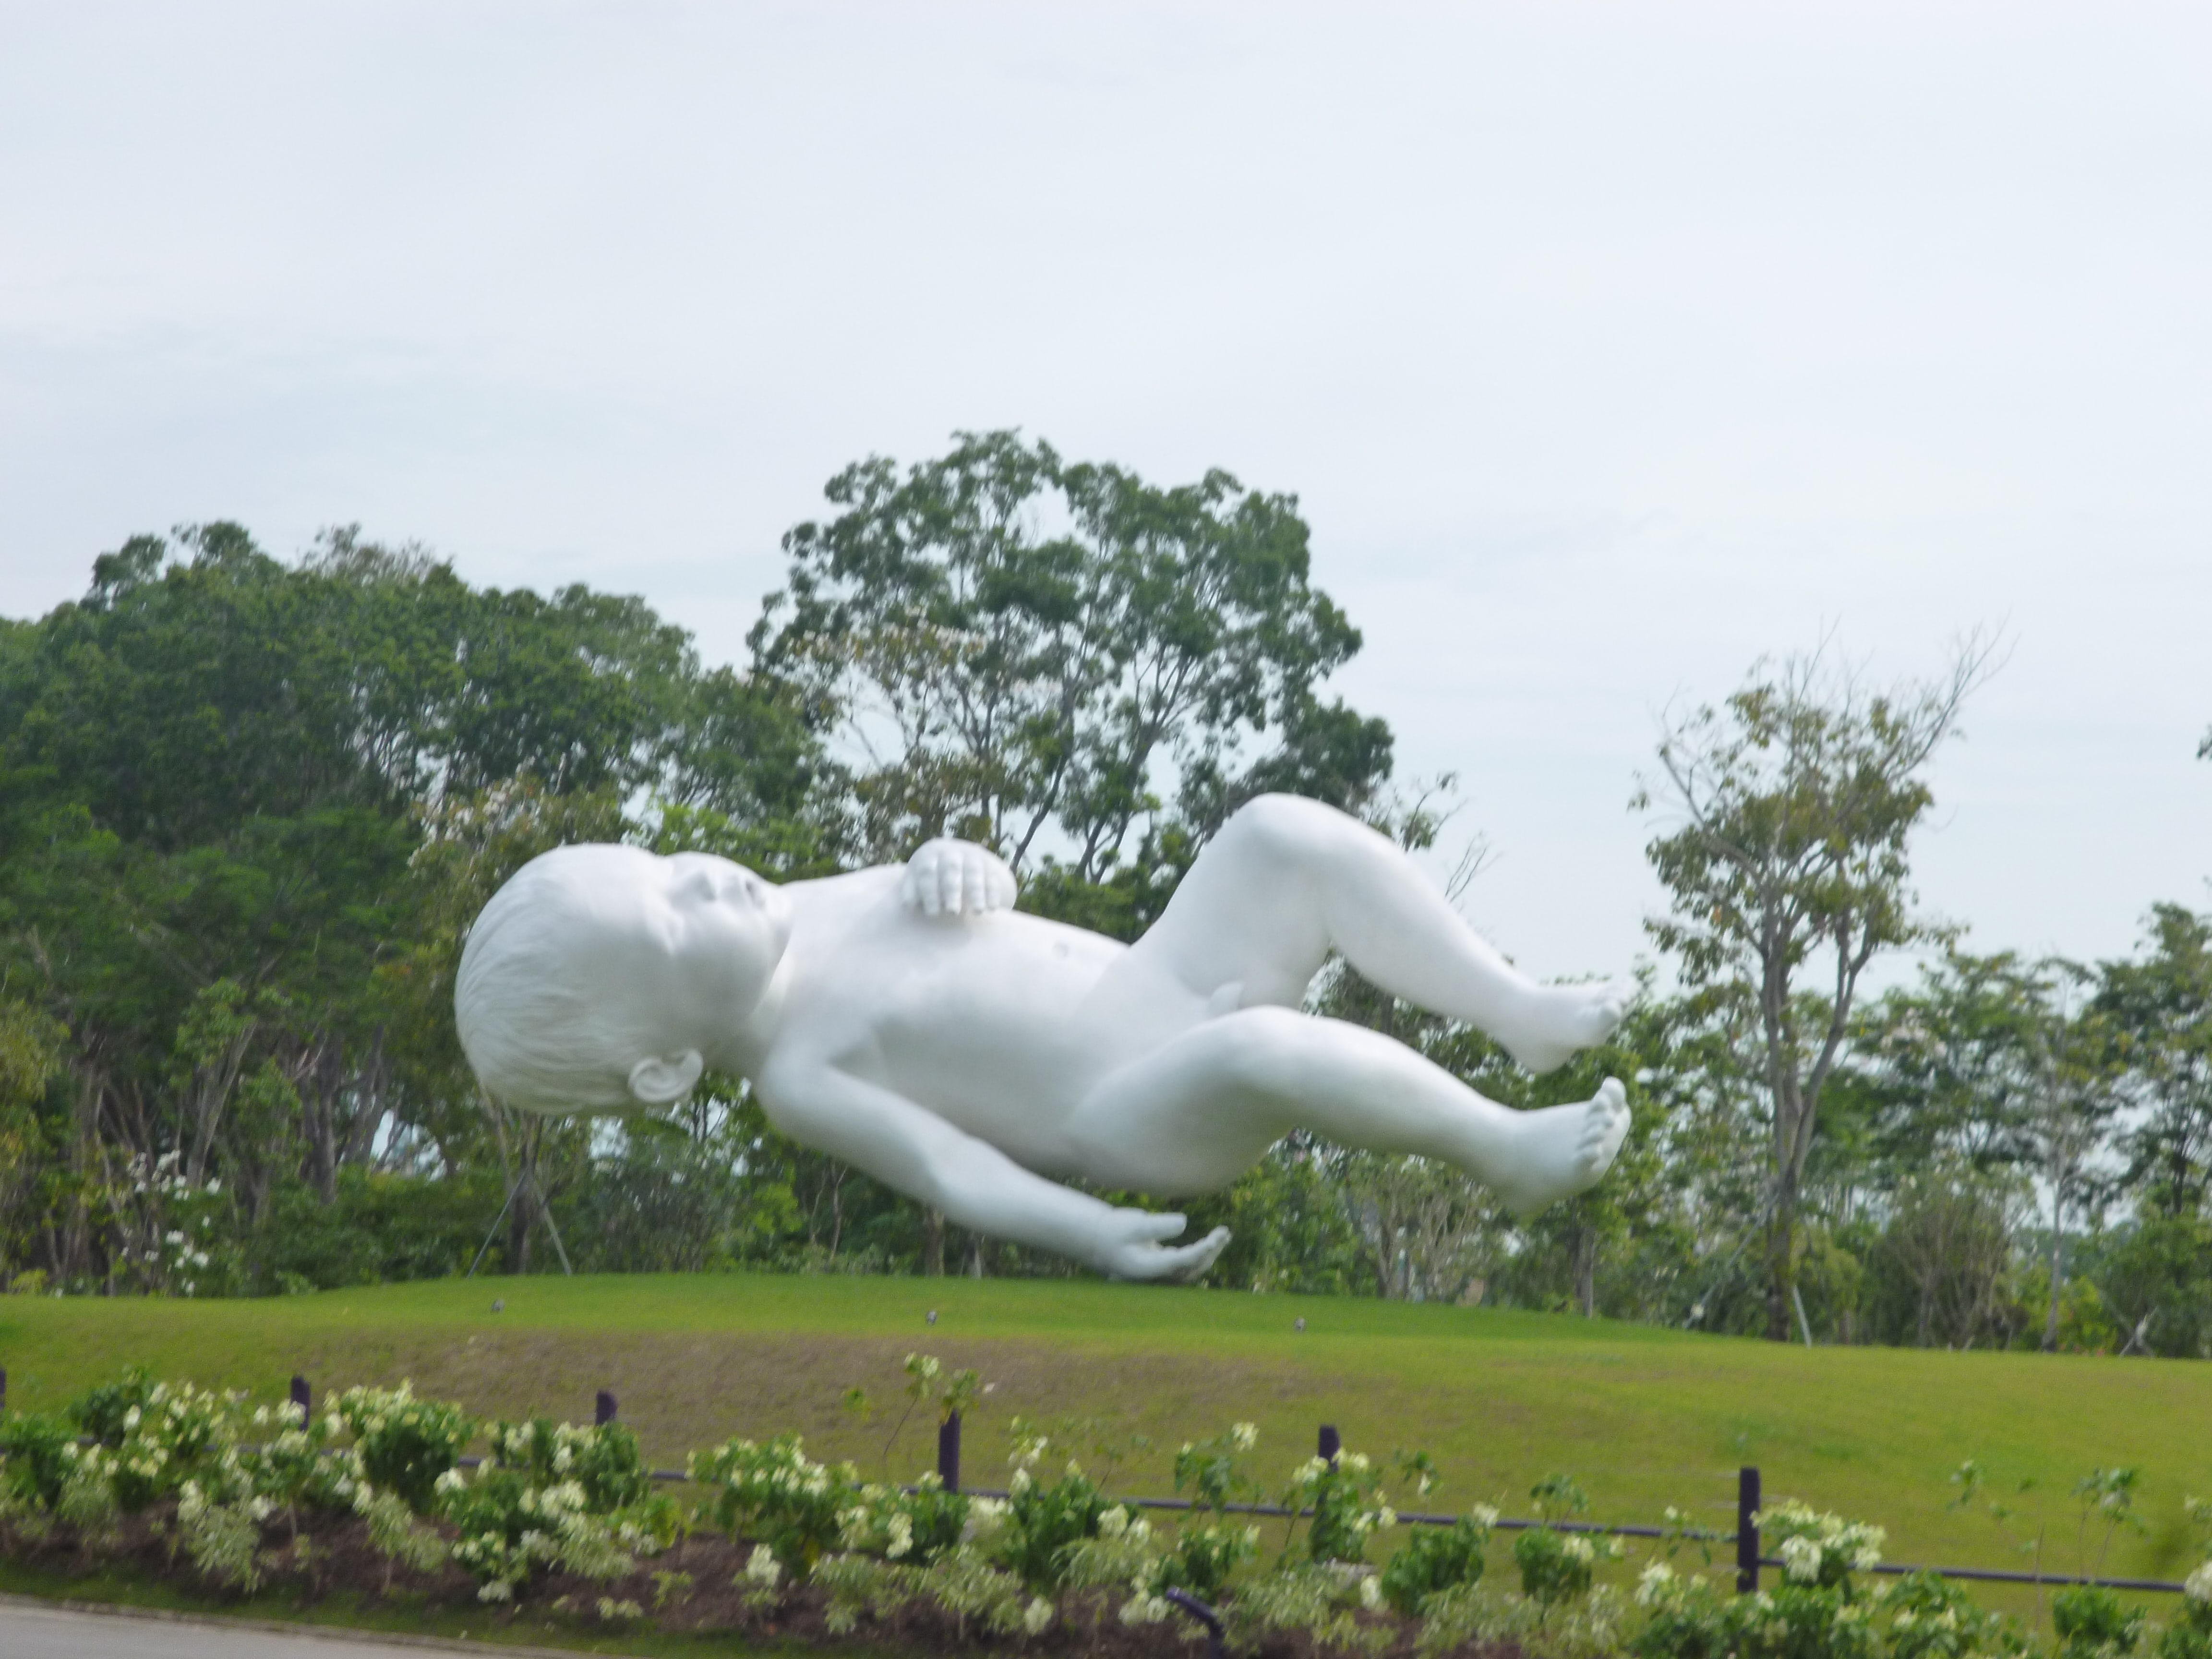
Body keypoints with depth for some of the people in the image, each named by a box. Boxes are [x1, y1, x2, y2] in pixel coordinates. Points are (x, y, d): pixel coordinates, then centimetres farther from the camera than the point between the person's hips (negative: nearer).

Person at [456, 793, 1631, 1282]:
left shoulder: (802, 914, 8)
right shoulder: (799, 1081, -15)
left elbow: (981, 893, 18)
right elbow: (958, 1172, -24)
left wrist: (956, 866, -6)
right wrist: (1090, 1235, -38)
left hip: (1168, 988, 9)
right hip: (1151, 1121, -9)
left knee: (1284, 833, -9)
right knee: (1263, 1053, -39)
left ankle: (1520, 1012, -1)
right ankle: (1507, 1151, -16)